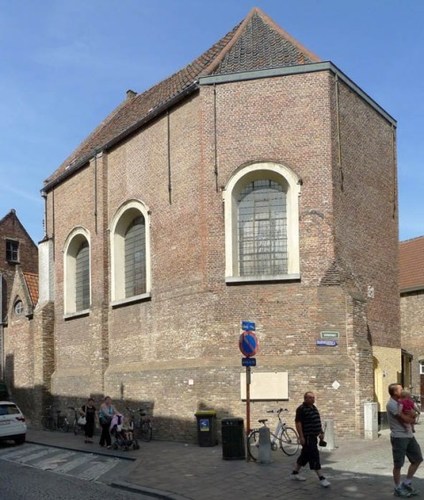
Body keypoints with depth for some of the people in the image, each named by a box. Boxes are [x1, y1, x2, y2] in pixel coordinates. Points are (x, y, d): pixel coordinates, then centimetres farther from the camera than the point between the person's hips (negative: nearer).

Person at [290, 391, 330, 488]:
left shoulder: (314, 408, 15)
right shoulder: (301, 409, -13)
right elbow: (298, 423, -17)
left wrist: (321, 433, 20)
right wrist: (301, 437, -21)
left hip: (313, 436, 10)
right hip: (307, 437, -10)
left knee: (305, 456, 16)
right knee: (314, 456, -10)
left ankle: (294, 473, 27)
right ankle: (321, 478, -8)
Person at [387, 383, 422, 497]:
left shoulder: (401, 402, 13)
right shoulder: (391, 404, -16)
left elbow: (410, 418, 11)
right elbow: (405, 419, -19)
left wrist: (409, 418, -12)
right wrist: (412, 419, 1)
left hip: (409, 435, 9)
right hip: (399, 437, -9)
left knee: (417, 459, 14)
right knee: (398, 464, 2)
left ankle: (407, 483, 26)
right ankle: (398, 489, 15)